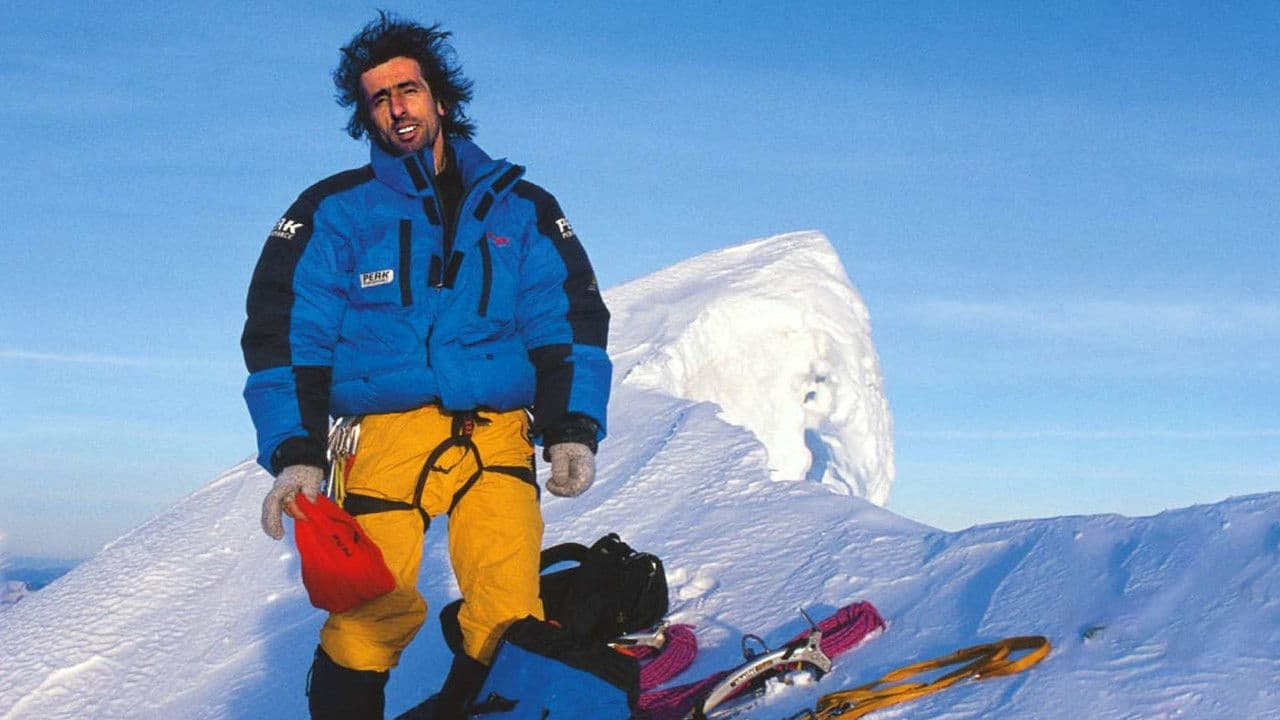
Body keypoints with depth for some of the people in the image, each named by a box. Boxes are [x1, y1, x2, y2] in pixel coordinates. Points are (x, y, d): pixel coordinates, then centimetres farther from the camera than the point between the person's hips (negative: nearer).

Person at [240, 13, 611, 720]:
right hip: (384, 435, -1)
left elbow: (570, 323, 12)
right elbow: (284, 334, 4)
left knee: (509, 618, -14)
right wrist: (293, 455, -8)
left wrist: (572, 431, -2)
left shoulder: (522, 210, 16)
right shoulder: (332, 210, 10)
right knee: (373, 615, -16)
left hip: (497, 439, 2)